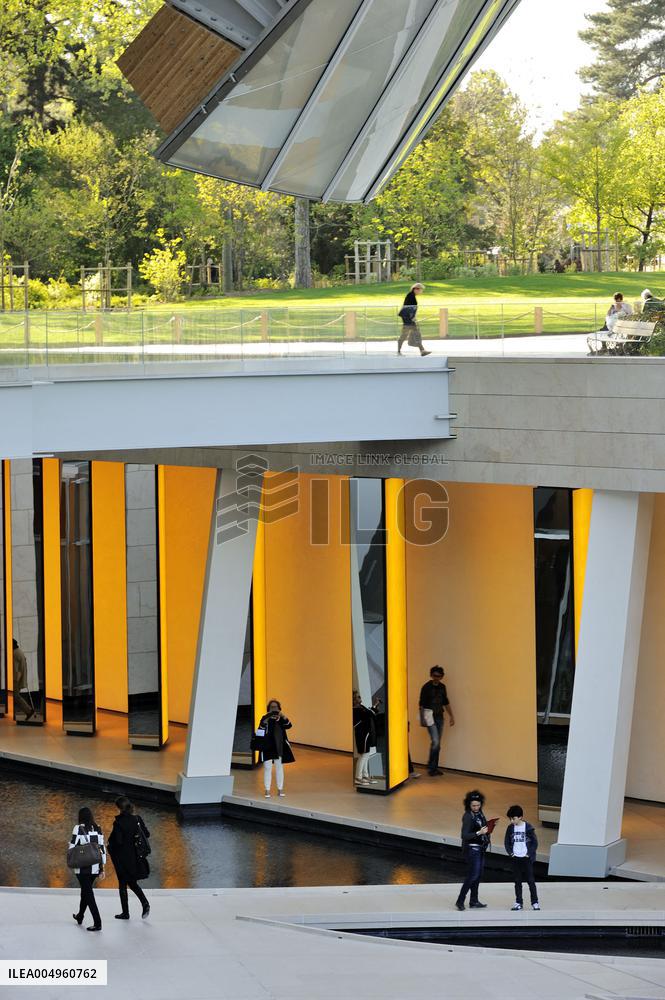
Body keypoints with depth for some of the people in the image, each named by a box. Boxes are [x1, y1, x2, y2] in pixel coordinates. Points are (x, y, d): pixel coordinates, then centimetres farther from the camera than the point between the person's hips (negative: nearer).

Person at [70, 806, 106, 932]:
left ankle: (97, 922, -11)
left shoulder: (79, 828, -10)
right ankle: (80, 916, 40)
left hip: (82, 867, -5)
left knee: (88, 893, -3)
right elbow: (102, 848, 7)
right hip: (95, 867, 5)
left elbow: (73, 846, -11)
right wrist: (102, 868, 13)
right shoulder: (98, 829, 4)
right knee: (86, 891, 24)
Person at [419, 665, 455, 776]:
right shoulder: (426, 687, -10)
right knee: (435, 742, -14)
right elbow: (421, 704, -11)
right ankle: (431, 767, -4)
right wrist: (422, 719, -17)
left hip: (439, 717, 6)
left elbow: (446, 702, 18)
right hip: (430, 717, -6)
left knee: (438, 744, 7)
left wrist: (451, 716, 16)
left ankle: (435, 767, 14)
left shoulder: (442, 687, 8)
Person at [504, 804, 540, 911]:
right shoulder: (511, 828, 3)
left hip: (526, 858, -4)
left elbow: (535, 842, -4)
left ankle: (535, 902, 4)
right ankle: (518, 902, 12)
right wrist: (510, 853, -1)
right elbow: (506, 842, 11)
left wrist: (530, 854, -10)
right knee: (517, 881, 7)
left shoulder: (528, 827, -8)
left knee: (531, 881, -1)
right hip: (516, 858, 4)